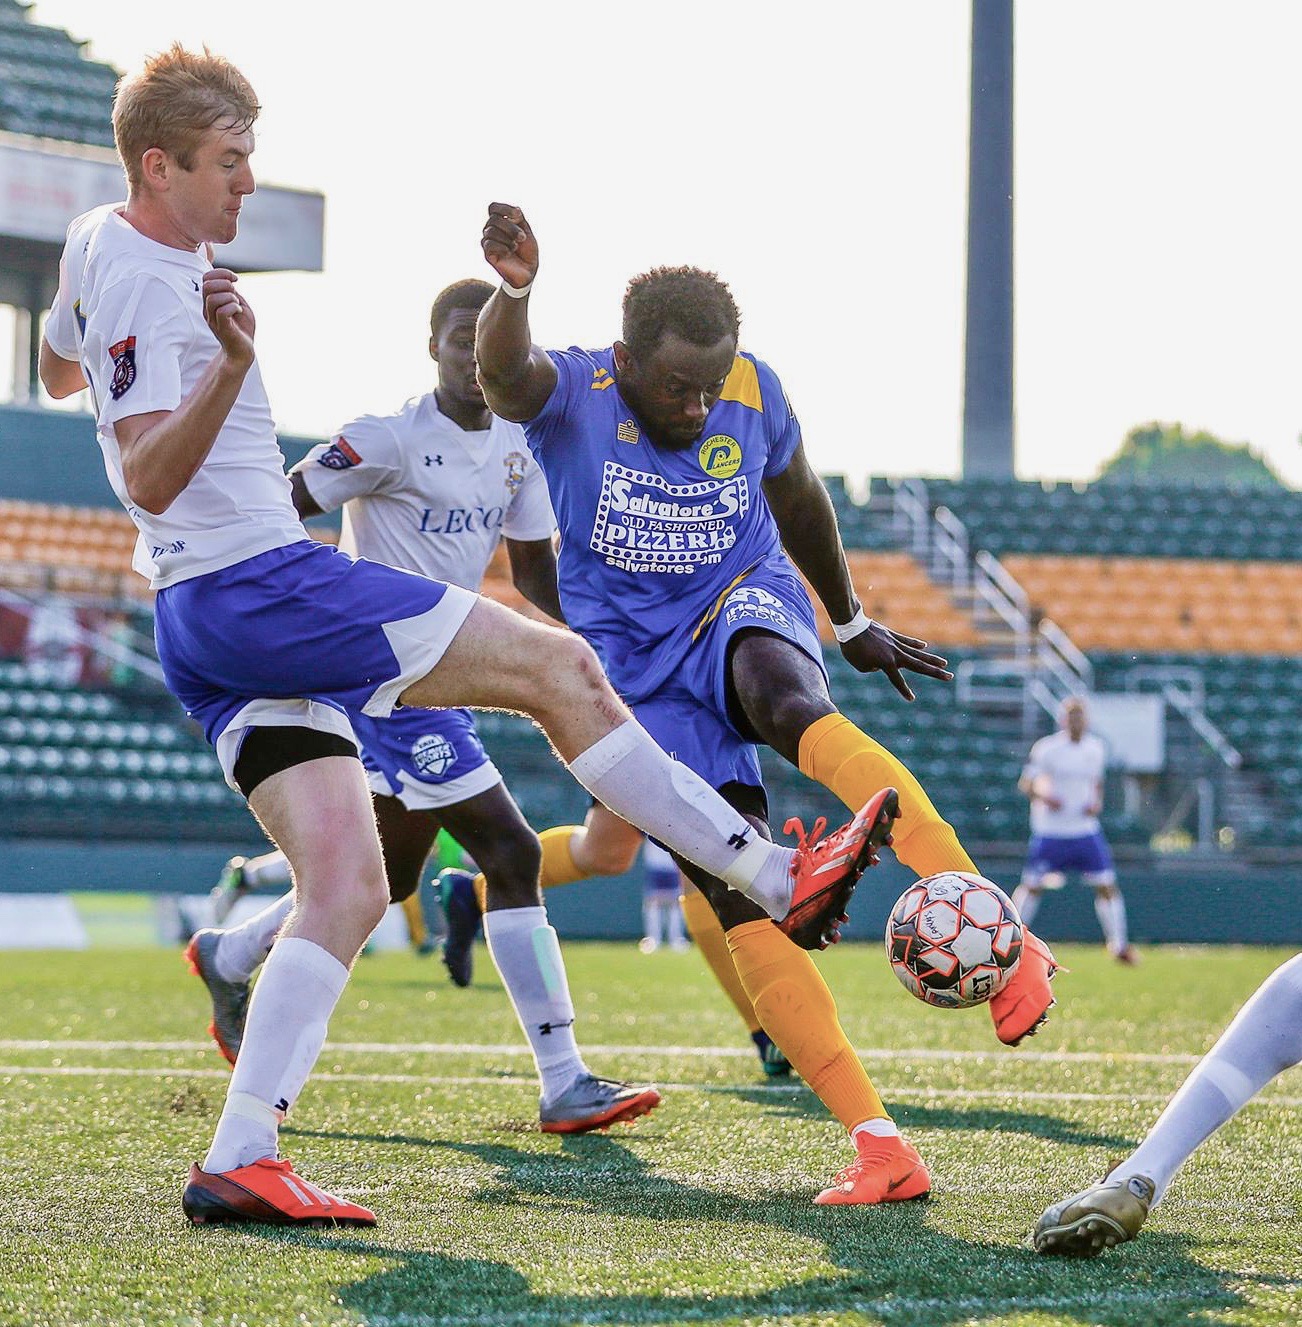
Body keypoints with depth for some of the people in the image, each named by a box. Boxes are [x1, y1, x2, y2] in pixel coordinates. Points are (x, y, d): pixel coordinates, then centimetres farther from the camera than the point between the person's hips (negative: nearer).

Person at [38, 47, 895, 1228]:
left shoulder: (99, 246, 14)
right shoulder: (147, 279, -16)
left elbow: (59, 374, 35)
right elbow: (147, 476, -26)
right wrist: (228, 366, -40)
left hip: (200, 627, 10)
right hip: (257, 584, -10)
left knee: (347, 886, 2)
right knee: (558, 666, -7)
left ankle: (237, 1160, -8)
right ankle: (779, 878, -3)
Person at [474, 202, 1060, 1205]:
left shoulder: (753, 392, -5)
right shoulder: (574, 392, -14)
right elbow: (505, 376, -39)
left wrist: (853, 622, 26)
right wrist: (515, 291, -61)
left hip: (744, 606, 0)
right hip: (638, 663, 0)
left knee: (792, 710, -38)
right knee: (740, 897, -12)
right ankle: (877, 1145, -14)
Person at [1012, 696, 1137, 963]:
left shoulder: (1096, 748, 7)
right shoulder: (1046, 748, -7)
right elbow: (1026, 782, -4)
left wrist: (1097, 803, 1)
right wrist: (1043, 796, -23)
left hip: (1086, 829, 4)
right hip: (1050, 832, -4)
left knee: (1107, 885, -1)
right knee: (1033, 886, -2)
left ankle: (1119, 944, 9)